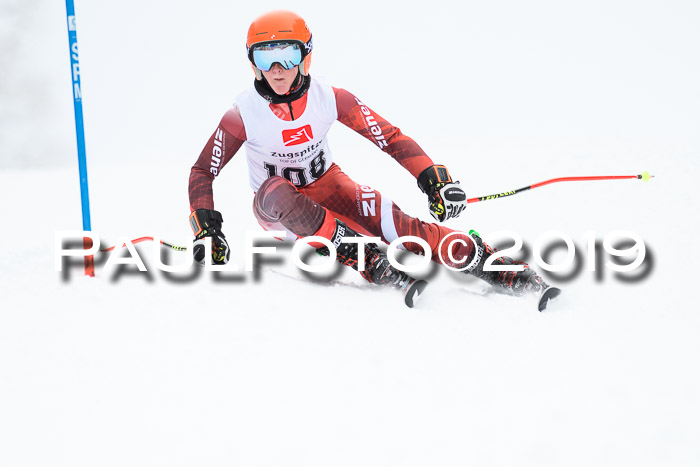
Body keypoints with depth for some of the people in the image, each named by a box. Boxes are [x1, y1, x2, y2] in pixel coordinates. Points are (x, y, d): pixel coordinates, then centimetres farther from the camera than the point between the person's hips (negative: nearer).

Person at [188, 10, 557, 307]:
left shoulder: (329, 99, -17)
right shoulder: (243, 116, -20)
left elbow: (389, 138, -12)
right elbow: (202, 172, -10)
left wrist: (433, 179, -24)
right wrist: (205, 229, -23)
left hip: (328, 187, 1)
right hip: (276, 208, -1)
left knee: (383, 215, -28)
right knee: (276, 191, -38)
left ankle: (488, 264, -30)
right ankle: (369, 262, -39)